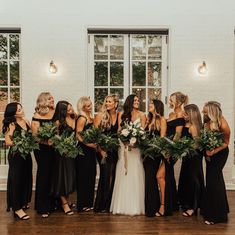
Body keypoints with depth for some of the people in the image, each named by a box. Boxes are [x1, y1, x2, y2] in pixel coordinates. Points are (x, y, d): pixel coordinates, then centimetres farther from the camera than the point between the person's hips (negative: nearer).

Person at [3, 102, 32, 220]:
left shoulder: (26, 121, 5)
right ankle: (17, 208, 11)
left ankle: (23, 202, 34)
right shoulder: (12, 125, -13)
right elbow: (7, 142, -19)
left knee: (26, 179, 15)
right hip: (16, 155, -6)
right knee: (16, 180, 1)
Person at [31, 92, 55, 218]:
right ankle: (42, 207, 16)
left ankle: (51, 203, 29)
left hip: (54, 147, 5)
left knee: (53, 175, 12)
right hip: (42, 149, -5)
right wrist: (46, 141, -26)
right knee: (44, 175, 2)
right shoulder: (37, 116, -7)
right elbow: (35, 134, -12)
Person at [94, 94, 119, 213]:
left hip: (114, 149, 4)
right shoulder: (100, 115, -6)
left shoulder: (119, 115, 5)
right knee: (105, 175, -5)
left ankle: (109, 204, 22)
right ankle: (101, 205, 9)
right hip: (103, 148, -4)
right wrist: (100, 149, -12)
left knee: (112, 176, 7)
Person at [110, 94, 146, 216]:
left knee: (135, 175, -2)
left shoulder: (141, 115, 5)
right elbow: (119, 130, 6)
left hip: (137, 146, -1)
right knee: (123, 175, 3)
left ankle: (135, 206, 6)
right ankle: (123, 205, 13)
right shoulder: (122, 114, 8)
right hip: (124, 146, 1)